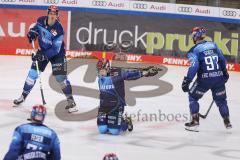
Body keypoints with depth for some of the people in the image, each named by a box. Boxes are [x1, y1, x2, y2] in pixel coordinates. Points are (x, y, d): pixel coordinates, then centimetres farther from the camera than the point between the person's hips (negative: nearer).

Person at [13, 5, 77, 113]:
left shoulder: (58, 29, -28)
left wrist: (43, 55, -34)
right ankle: (23, 96, 18)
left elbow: (55, 49, -29)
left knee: (60, 76, -13)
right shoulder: (41, 20, -14)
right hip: (43, 50, 5)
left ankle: (70, 101, -5)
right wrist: (32, 32, -9)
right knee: (33, 73, 3)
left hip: (57, 53, -5)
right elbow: (37, 27, 12)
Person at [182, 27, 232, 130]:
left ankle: (195, 120, 10)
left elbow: (194, 67, -15)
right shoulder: (213, 45, 11)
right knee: (221, 99, 21)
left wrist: (187, 81, -13)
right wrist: (225, 73, 28)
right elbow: (222, 60, 14)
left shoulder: (194, 51, -4)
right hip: (219, 78, 4)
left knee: (193, 97, 17)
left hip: (204, 79, -4)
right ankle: (227, 122, 19)